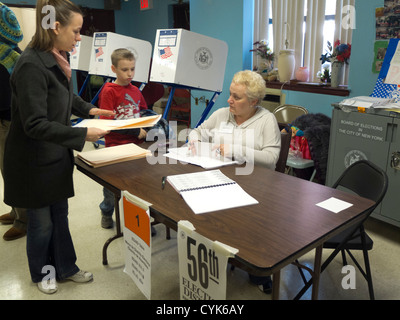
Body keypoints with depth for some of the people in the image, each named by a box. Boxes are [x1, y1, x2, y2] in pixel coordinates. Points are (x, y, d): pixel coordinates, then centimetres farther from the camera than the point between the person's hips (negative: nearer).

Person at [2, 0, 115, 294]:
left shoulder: (58, 58, 0)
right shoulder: (32, 65, -26)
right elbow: (35, 125, -27)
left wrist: (88, 109, 6)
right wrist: (83, 134, -28)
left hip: (57, 155, 7)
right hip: (35, 162, -7)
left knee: (60, 215, 20)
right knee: (42, 221, 13)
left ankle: (65, 267, 39)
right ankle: (42, 272, 38)